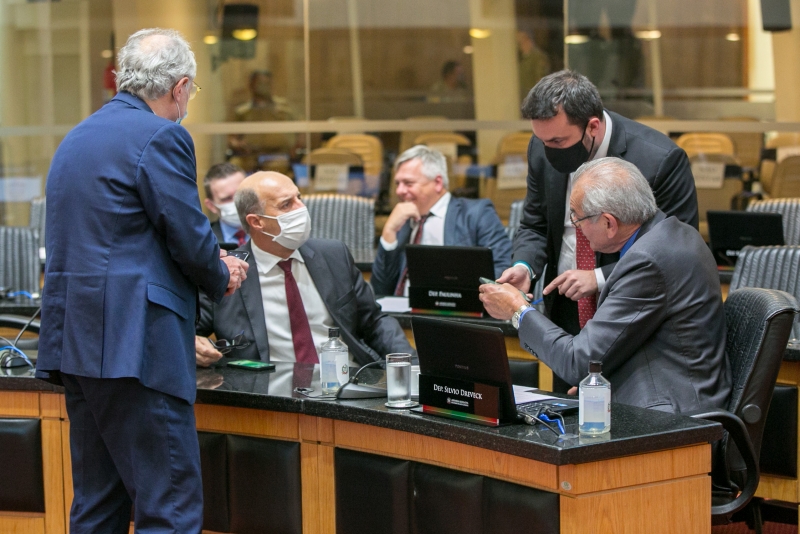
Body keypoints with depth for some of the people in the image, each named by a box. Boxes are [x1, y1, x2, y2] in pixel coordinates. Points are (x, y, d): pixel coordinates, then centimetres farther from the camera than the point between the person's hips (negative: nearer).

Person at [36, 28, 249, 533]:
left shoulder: (76, 138, 17)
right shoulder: (161, 137, -10)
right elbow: (191, 236, -12)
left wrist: (208, 266, 21)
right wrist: (222, 277, 10)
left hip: (76, 340, 9)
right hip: (134, 343, -9)